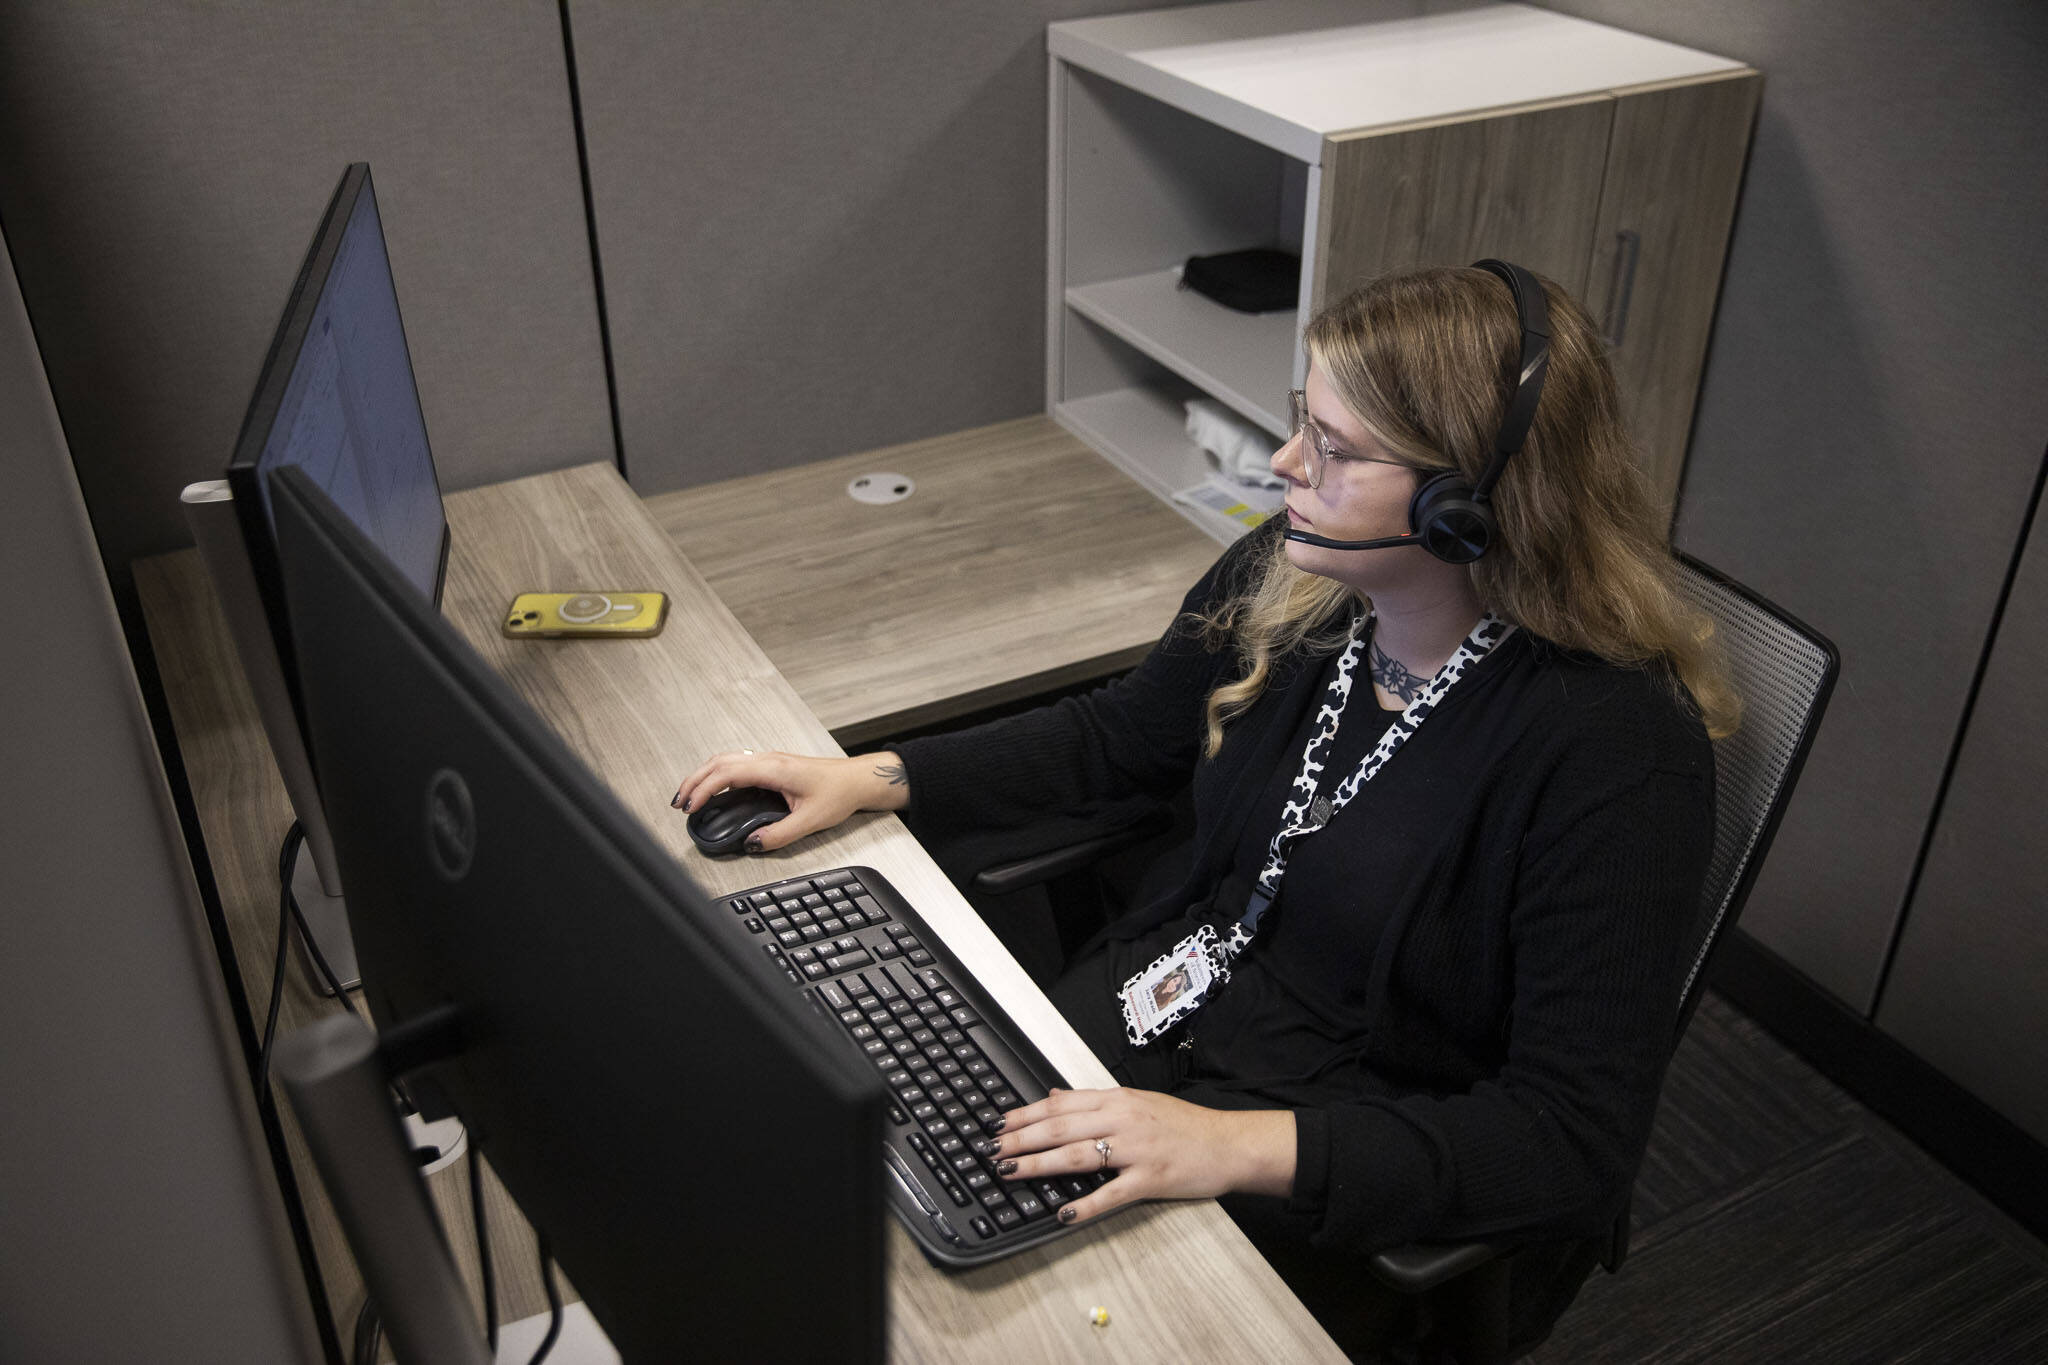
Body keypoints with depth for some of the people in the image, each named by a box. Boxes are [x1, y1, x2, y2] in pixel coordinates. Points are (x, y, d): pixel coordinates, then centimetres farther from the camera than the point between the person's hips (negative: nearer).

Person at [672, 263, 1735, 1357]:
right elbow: (1114, 744, 12)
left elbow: (1576, 1141, -24)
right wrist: (868, 779, 2)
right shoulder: (1282, 579, -5)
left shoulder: (1619, 754, -25)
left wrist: (1240, 1146, -34)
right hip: (1157, 1016, 6)